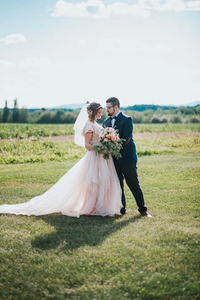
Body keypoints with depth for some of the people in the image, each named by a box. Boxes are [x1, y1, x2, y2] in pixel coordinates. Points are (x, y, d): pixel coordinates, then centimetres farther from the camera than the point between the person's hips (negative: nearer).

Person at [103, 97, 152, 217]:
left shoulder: (127, 119, -7)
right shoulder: (106, 122, 13)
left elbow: (127, 139, -15)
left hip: (127, 157, -6)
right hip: (114, 159, 6)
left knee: (133, 184, -1)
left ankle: (143, 209, 9)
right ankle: (121, 209, 18)